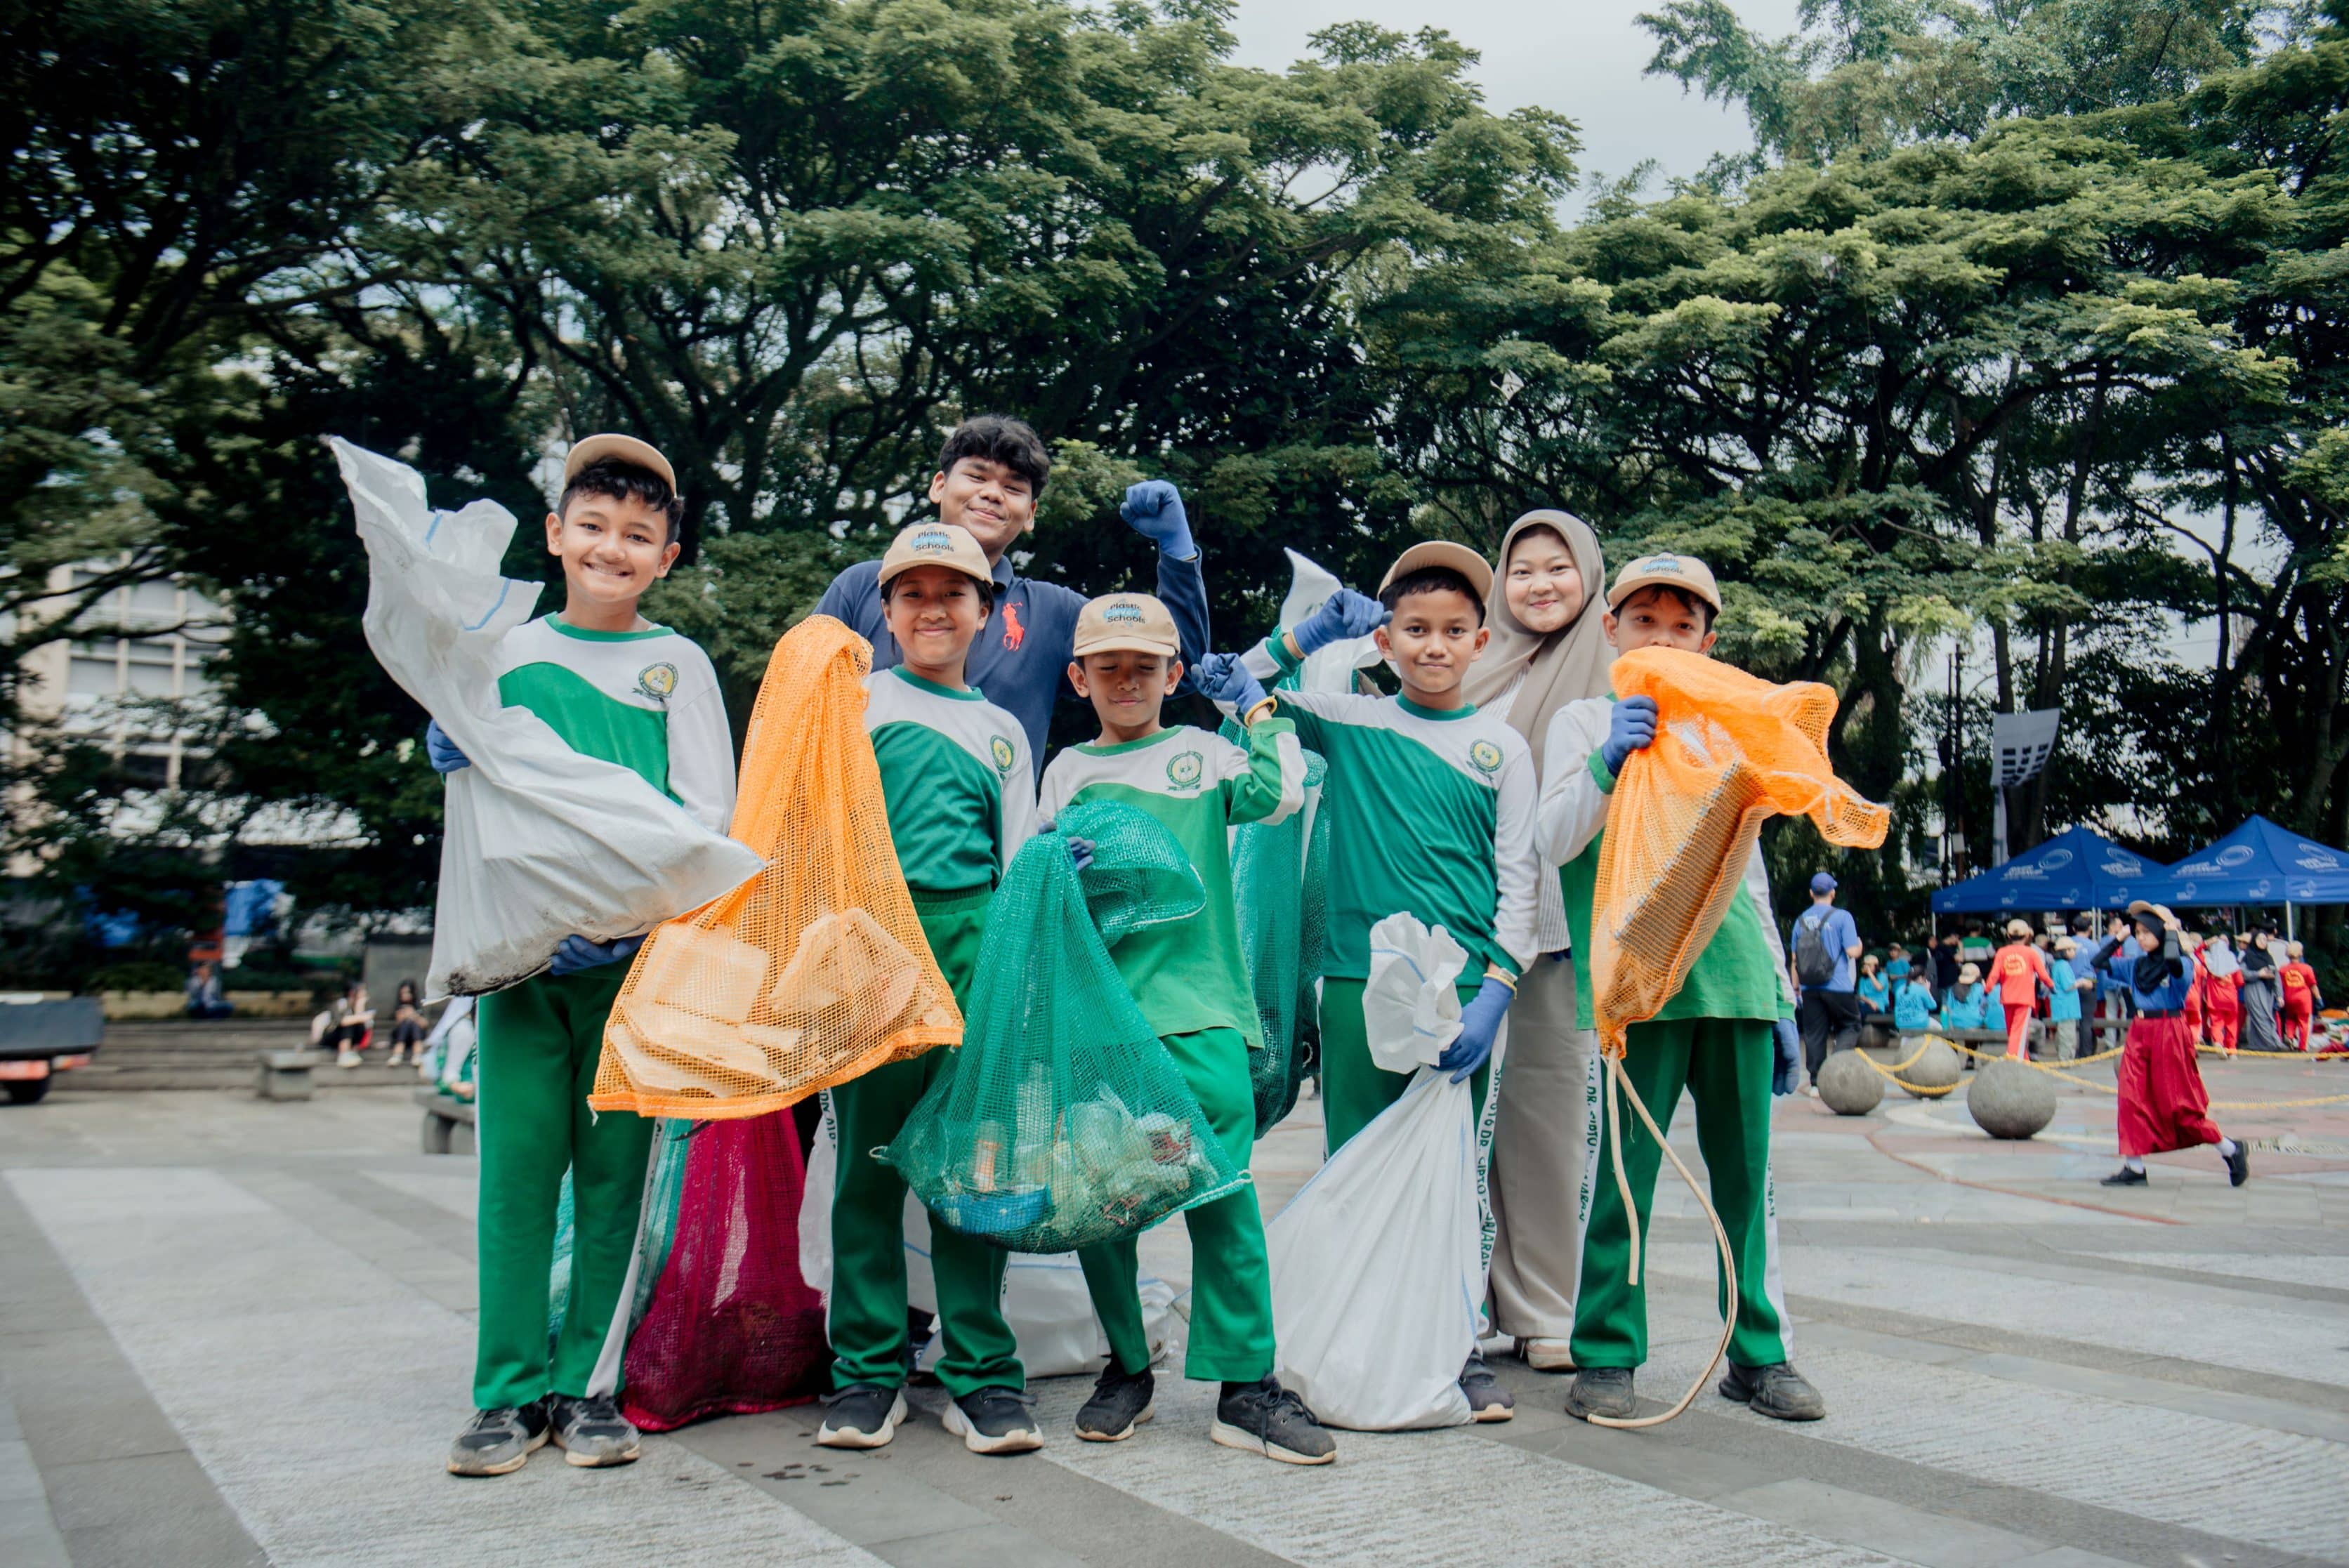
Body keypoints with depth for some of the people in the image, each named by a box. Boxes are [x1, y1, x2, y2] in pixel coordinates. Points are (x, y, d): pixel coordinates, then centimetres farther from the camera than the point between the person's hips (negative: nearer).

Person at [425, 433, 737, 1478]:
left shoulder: (678, 664, 7)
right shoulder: (508, 655, 12)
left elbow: (708, 812, -1)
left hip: (638, 953, -1)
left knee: (614, 1168, 3)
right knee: (516, 1161, 2)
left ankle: (585, 1383, 14)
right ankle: (509, 1390, 13)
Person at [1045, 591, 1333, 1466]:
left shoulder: (1202, 754, 11)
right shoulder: (1068, 771, 15)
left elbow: (1279, 795, -5)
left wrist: (1259, 711, 6)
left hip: (1199, 1008, -2)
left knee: (1222, 1192, -7)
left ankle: (1246, 1386, 2)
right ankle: (1126, 1368, 23)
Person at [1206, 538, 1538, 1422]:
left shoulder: (1502, 748, 6)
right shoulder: (1349, 722, 6)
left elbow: (1518, 883, 3)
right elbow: (1227, 690, 10)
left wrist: (1494, 994, -7)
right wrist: (1311, 634, 0)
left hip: (1461, 990, 0)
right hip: (1357, 982, 0)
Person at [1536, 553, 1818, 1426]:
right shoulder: (1585, 721, 9)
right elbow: (1552, 842, -5)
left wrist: (1781, 997, 19)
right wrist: (1606, 761, -21)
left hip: (1736, 972, 5)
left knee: (1746, 1171, 6)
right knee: (1625, 1167, -6)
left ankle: (1760, 1351, 18)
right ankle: (1606, 1356, 5)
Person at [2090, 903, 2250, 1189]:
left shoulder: (2182, 964, -9)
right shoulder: (2135, 963, 10)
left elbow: (2173, 962, -33)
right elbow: (2099, 962, 16)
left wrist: (2172, 932, -17)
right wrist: (2119, 938, 9)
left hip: (2169, 1033, -6)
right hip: (2139, 1033, 6)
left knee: (2179, 1102, -3)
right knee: (2132, 1100, 1)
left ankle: (2231, 1151, 17)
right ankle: (2134, 1167, 5)